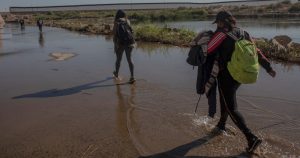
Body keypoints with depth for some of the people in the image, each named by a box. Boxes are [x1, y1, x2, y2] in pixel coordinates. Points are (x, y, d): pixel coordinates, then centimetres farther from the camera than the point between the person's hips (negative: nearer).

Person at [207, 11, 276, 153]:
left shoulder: (222, 34, -14)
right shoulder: (243, 34, 7)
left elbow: (207, 50, -18)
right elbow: (257, 51, 7)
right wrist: (268, 67, 11)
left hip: (226, 76, -8)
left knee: (231, 108, -2)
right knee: (225, 100, 27)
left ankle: (251, 138, -8)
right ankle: (221, 125, 45)